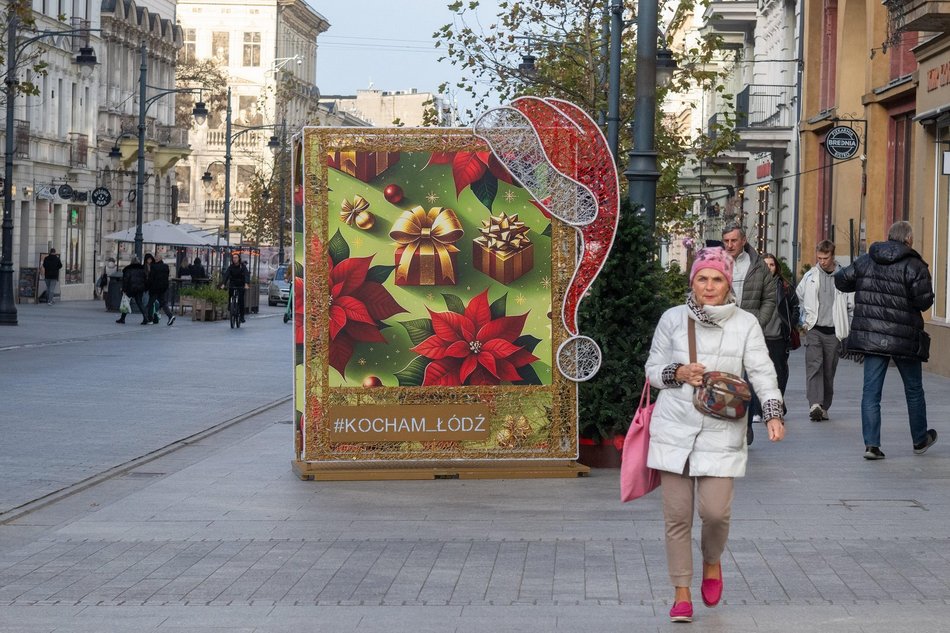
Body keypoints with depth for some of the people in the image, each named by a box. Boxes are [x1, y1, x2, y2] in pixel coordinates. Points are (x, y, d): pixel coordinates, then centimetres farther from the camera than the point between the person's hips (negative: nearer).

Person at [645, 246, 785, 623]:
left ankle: (712, 562, 26)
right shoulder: (673, 319, 3)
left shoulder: (745, 324, 1)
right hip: (674, 430, 1)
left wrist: (773, 414, -18)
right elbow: (653, 368, 10)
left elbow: (762, 373, -3)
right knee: (677, 515, 1)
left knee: (715, 511, -8)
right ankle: (682, 593, 15)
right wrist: (678, 373, -11)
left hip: (721, 433, -1)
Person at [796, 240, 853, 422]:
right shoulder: (810, 276, 5)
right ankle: (815, 404, -26)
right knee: (814, 365, -15)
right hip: (814, 330, 0)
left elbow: (851, 305, 6)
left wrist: (847, 328, 4)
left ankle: (824, 407, 16)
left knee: (829, 370, 5)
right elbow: (799, 297, 20)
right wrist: (805, 321, 15)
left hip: (834, 332, 0)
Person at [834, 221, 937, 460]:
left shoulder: (865, 261, 3)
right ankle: (920, 440, 29)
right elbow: (924, 301, -14)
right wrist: (926, 280, 4)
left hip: (871, 338, 3)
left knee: (871, 390, 4)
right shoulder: (914, 266, -11)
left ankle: (871, 444, -4)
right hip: (904, 339, -3)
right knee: (914, 390, 15)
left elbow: (841, 280, 8)